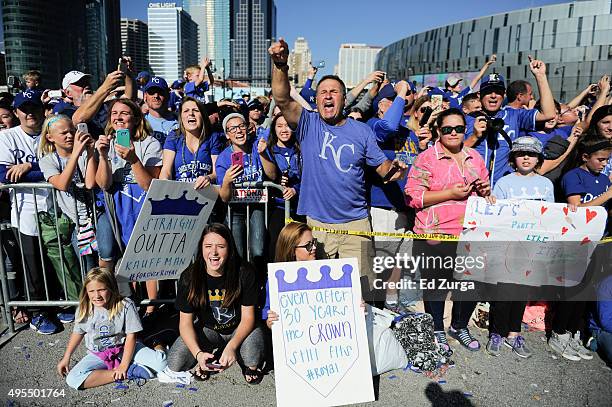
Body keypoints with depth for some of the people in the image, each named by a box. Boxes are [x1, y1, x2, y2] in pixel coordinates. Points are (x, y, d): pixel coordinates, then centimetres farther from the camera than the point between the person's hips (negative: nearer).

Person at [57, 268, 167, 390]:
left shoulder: (125, 306, -18)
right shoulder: (84, 310, -8)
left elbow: (131, 336, -15)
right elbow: (78, 333, 10)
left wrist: (123, 365, -18)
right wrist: (66, 358, 11)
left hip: (124, 349, -4)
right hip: (97, 355, 5)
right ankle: (131, 372, -22)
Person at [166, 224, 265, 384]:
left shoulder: (244, 272, -21)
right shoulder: (189, 277, -17)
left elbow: (247, 317, -17)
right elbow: (186, 322, -13)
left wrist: (231, 346, -34)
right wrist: (198, 353, -30)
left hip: (239, 329, -2)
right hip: (207, 329, 2)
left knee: (252, 358, -33)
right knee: (175, 364, -20)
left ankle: (250, 365, 6)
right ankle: (210, 356, 11)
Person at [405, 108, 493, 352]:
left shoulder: (475, 158, 14)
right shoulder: (426, 158, -6)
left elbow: (485, 192, 26)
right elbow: (412, 196, -13)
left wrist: (484, 190, 1)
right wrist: (450, 193, -17)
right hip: (436, 235, -5)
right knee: (436, 285, 7)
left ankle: (459, 326, 36)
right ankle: (437, 330, 30)